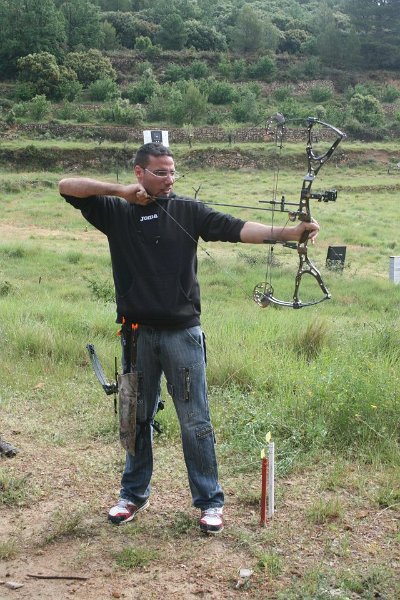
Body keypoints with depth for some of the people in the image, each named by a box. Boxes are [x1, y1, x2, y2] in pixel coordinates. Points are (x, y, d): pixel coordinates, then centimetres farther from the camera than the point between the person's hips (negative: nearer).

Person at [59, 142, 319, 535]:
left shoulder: (187, 211, 3)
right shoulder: (116, 212, 5)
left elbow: (238, 229, -8)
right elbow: (67, 187, -2)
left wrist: (289, 233, -22)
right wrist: (118, 190, -14)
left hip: (182, 333, -1)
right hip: (137, 334, 1)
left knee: (195, 421, 4)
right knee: (137, 418, 14)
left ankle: (209, 501, 16)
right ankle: (134, 494, 31)